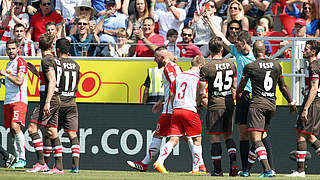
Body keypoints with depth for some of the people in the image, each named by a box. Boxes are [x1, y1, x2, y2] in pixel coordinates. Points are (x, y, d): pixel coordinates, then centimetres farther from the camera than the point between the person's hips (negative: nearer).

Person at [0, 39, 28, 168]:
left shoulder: (20, 62, -6)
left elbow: (19, 81, -18)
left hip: (19, 100, -9)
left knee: (15, 126, -23)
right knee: (12, 131, 5)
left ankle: (22, 158, -22)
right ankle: (18, 160, 8)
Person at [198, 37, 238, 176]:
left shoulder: (206, 68, -10)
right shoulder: (231, 65, 5)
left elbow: (201, 91, -8)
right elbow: (234, 87, 13)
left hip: (215, 105, -5)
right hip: (229, 105, 5)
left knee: (215, 138, 0)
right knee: (228, 136, 16)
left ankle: (217, 170, 1)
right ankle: (233, 161, -3)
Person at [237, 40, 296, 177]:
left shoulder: (250, 67, -4)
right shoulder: (276, 65, 8)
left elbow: (240, 88, 10)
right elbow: (283, 87, 15)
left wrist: (237, 94, 33)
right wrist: (291, 102, 29)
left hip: (258, 104, -6)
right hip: (272, 105, 6)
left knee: (256, 138, -11)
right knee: (259, 138, 14)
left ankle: (267, 170, -27)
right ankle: (246, 169, 22)